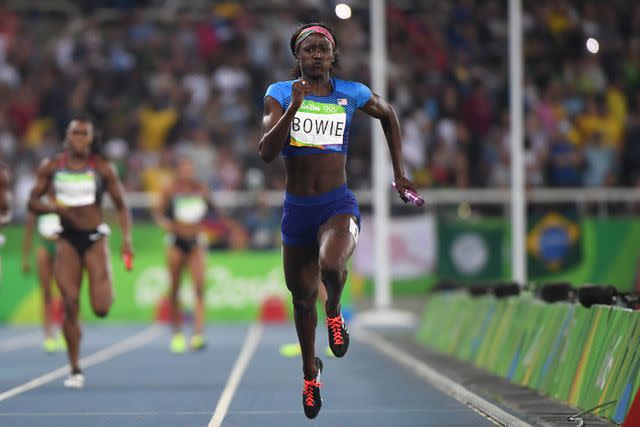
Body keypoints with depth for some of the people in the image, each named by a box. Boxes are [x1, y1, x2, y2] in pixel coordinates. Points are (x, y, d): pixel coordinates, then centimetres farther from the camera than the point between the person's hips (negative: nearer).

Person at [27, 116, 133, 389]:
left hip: (94, 238, -1)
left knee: (101, 309, -13)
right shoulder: (51, 167, 3)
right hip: (67, 239, 1)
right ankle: (75, 370, 4)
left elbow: (121, 205, 3)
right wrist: (54, 207, -15)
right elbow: (33, 202, 6)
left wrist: (126, 238, -11)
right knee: (70, 305, -6)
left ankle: (106, 288, 27)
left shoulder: (103, 169, -1)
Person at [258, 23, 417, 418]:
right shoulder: (280, 93, -2)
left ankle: (335, 311, 2)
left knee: (331, 264, -35)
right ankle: (310, 371, 41)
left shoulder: (351, 93, 0)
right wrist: (294, 107, -25)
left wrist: (400, 173, 19)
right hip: (297, 208, 2)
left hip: (339, 205, -2)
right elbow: (266, 152, -14)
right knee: (302, 297, 15)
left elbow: (388, 115, 21)